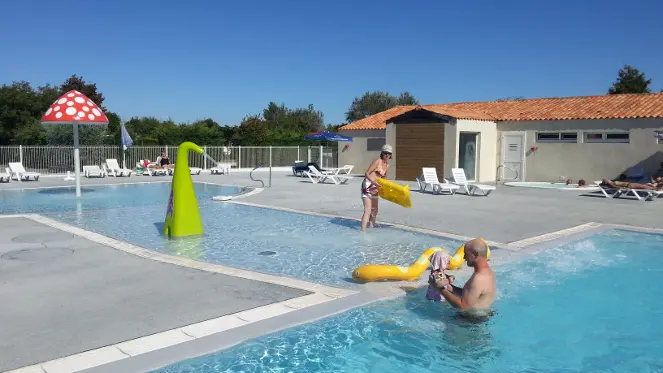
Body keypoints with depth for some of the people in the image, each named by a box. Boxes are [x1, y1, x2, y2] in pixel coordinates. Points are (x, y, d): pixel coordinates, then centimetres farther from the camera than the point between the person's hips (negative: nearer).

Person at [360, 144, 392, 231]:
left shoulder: (387, 166, 11)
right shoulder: (378, 161, -11)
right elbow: (366, 174, -16)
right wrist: (373, 181, -31)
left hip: (375, 188, 9)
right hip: (367, 186, -9)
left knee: (374, 211, 16)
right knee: (368, 210, -16)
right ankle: (363, 231, -19)